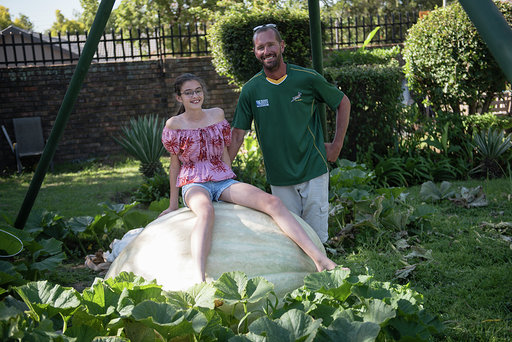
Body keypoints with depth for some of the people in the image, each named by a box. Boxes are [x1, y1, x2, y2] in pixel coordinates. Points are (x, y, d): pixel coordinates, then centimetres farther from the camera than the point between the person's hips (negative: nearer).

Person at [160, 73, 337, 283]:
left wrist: (230, 188, 12)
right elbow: (175, 164, 6)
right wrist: (173, 204, 9)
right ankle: (199, 280, -60)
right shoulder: (174, 125, 1)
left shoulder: (217, 115, 10)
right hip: (194, 184, -3)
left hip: (223, 180, 3)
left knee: (272, 202, -21)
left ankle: (320, 260, -28)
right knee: (206, 212, -42)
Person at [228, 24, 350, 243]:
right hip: (279, 179, 1)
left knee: (317, 237, 3)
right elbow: (237, 134, 2)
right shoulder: (250, 90, -1)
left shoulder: (307, 78, -5)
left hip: (314, 172, -1)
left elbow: (343, 102, 9)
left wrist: (336, 145, 4)